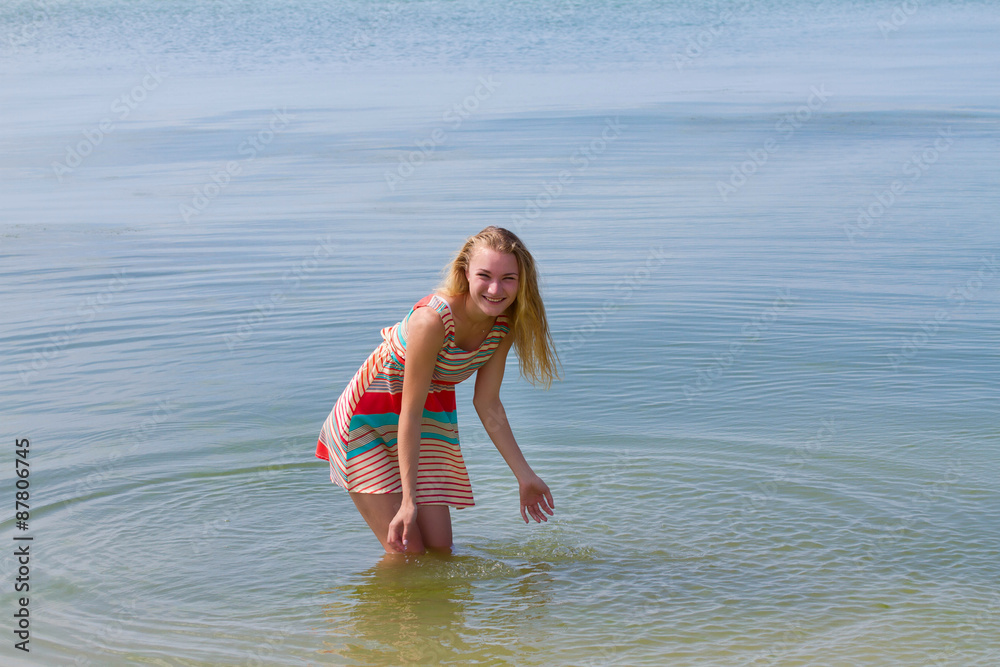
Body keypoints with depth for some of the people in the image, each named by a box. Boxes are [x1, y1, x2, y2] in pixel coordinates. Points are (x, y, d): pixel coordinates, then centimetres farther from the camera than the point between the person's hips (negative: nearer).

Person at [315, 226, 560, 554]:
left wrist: (525, 475, -1)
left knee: (439, 549, 3)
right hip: (369, 420, -6)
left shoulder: (506, 324, -13)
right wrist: (408, 500, -28)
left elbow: (487, 404, -3)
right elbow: (410, 414, -29)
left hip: (433, 420, 6)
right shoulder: (433, 319, -34)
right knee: (406, 554, -9)